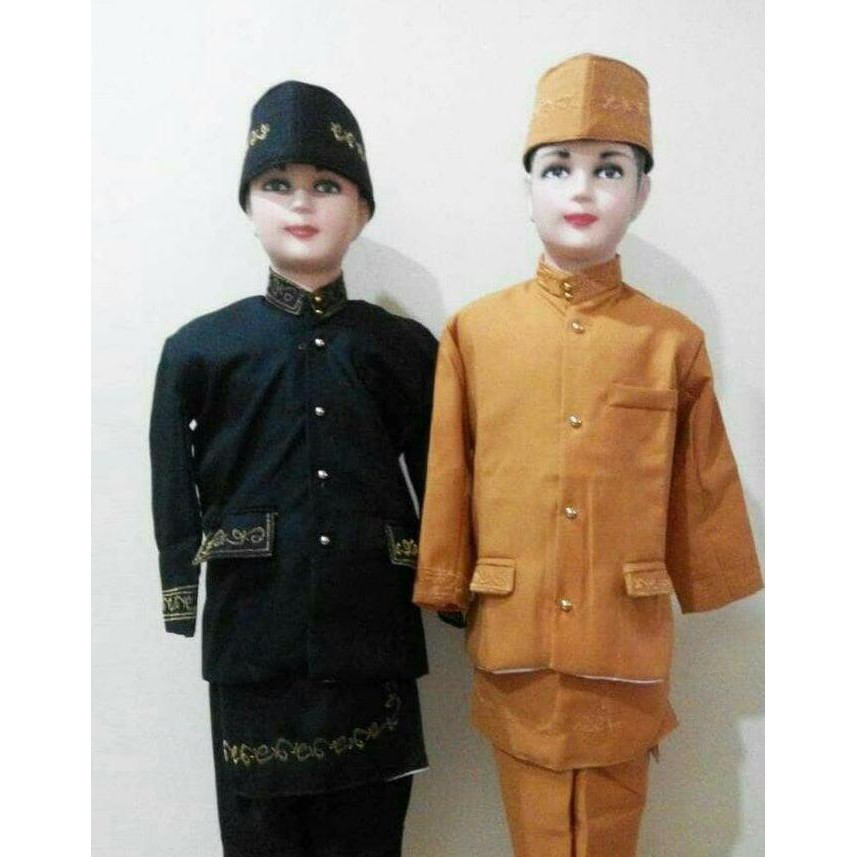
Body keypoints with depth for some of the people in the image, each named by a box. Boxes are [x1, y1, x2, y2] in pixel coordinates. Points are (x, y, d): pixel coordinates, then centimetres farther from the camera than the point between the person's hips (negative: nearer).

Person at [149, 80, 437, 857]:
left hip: (372, 646, 1)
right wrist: (185, 611, 1)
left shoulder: (407, 348, 2)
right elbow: (176, 506, 3)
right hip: (253, 646, 0)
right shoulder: (198, 350, 1)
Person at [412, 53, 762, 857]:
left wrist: (708, 591, 11)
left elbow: (703, 490, 4)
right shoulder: (472, 331, -4)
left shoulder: (674, 341, -3)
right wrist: (445, 593, 6)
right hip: (516, 647, 0)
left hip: (625, 649, 0)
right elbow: (447, 484, 1)